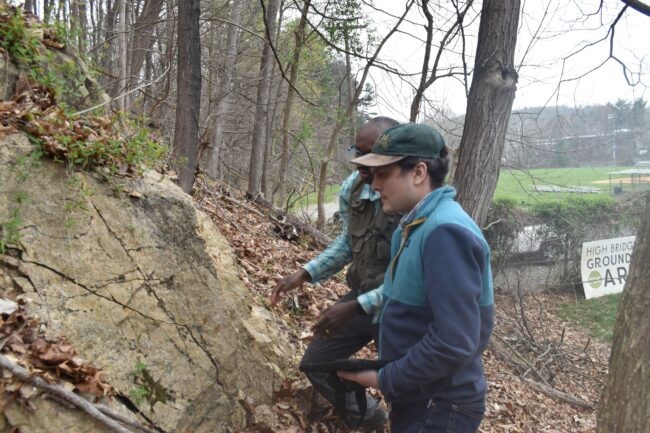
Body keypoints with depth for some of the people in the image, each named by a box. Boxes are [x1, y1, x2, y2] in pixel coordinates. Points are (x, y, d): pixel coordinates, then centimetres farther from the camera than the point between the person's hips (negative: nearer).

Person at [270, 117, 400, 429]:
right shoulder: (351, 188, -5)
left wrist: (354, 308, -29)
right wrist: (303, 274, 0)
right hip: (361, 296, 7)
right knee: (316, 362, 14)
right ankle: (368, 418, 36)